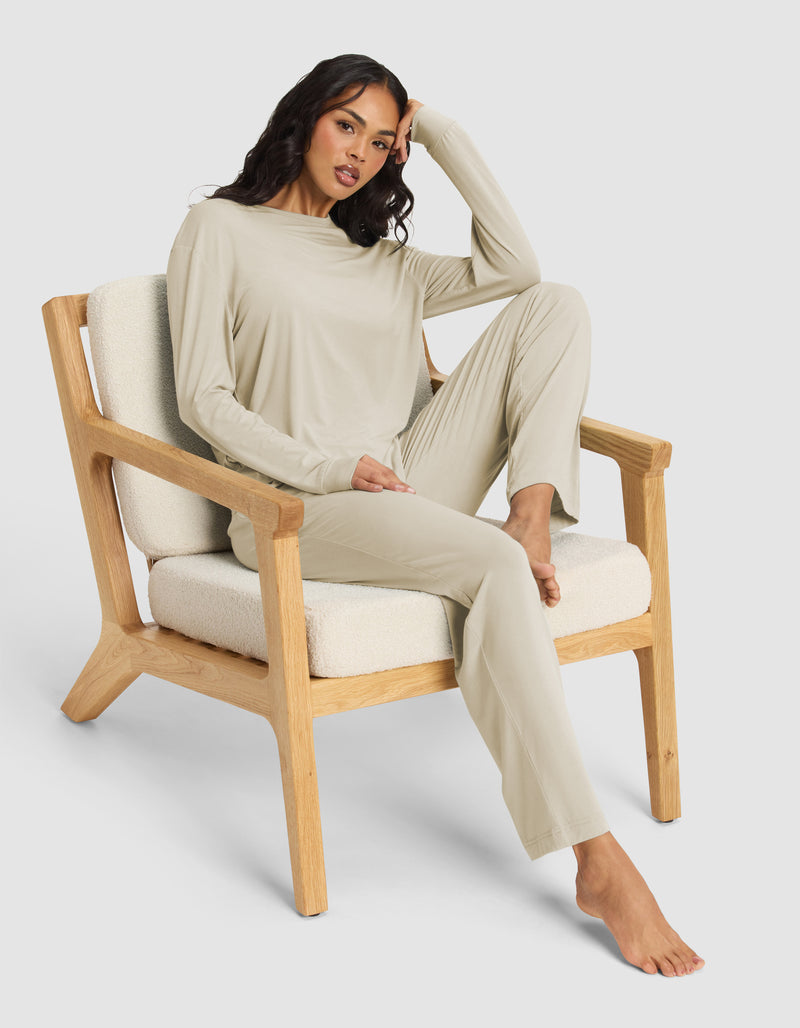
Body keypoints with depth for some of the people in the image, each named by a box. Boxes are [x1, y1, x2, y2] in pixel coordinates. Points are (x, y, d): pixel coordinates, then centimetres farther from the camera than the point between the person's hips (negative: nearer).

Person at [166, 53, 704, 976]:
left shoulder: (383, 261, 23)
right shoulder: (221, 228, 7)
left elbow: (513, 267, 6)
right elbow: (204, 397, -2)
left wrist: (442, 135, 9)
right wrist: (324, 469, -15)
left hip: (401, 491, 6)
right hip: (293, 512, -6)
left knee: (555, 306, -5)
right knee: (493, 568, -35)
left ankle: (534, 520, -24)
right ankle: (596, 862, -39)